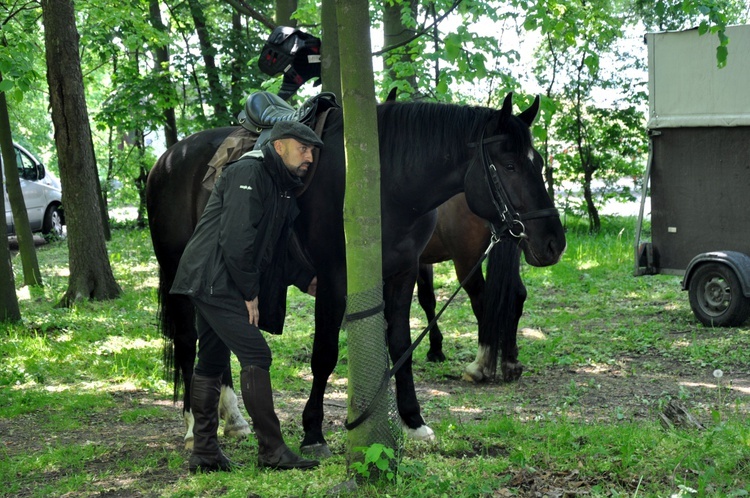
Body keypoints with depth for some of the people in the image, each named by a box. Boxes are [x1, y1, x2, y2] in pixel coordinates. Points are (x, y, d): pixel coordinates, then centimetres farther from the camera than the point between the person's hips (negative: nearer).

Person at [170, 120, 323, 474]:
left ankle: (204, 451, 23)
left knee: (212, 363, 14)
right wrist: (250, 293, -16)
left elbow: (275, 249, 22)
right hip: (213, 282, -11)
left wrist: (304, 280, 13)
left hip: (216, 285, 11)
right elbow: (236, 241, -22)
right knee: (256, 355, -13)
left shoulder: (283, 187, 16)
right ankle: (271, 451, -8)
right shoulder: (248, 173, -16)